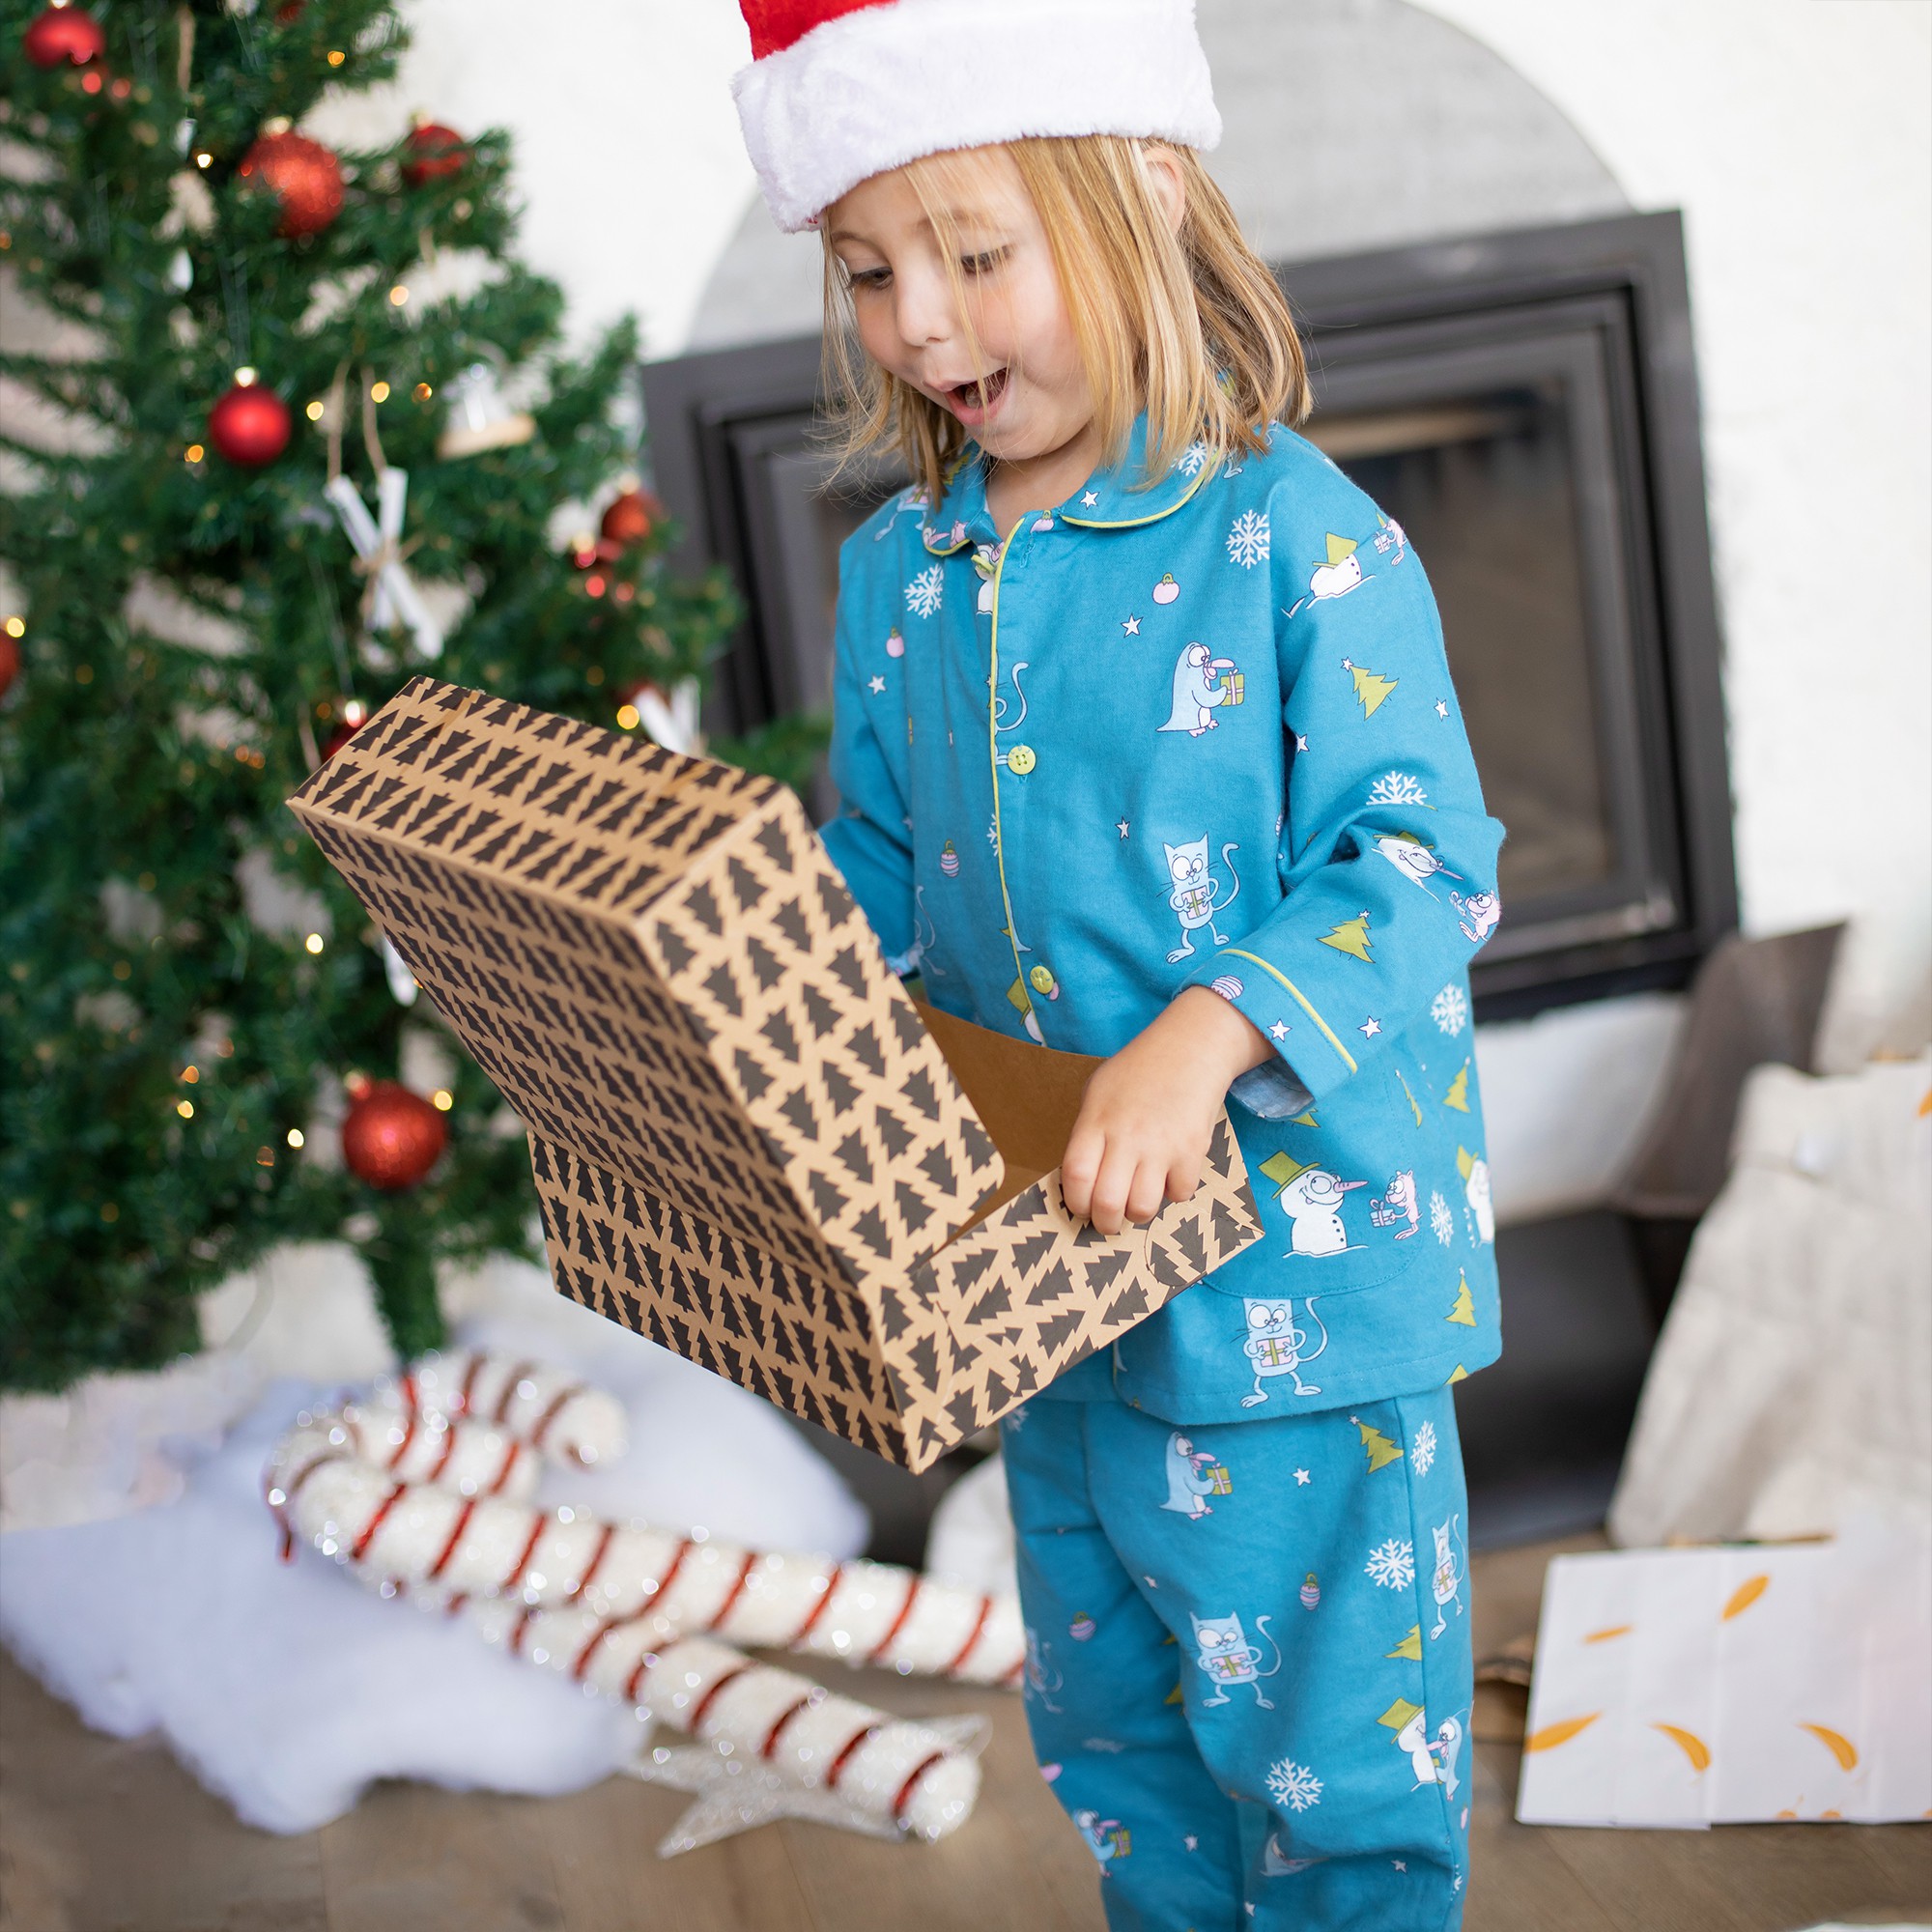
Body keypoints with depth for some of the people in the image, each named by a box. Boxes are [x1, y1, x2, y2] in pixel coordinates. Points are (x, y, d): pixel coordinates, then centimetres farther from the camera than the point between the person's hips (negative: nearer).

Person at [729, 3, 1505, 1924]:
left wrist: (1208, 1035, -31)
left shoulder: (1295, 539, -16)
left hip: (1290, 1248, -6)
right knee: (1105, 1711, 23)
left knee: (1320, 1722, 9)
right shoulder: (893, 575, 4)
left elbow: (1417, 859, -18)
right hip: (1040, 1266, 6)